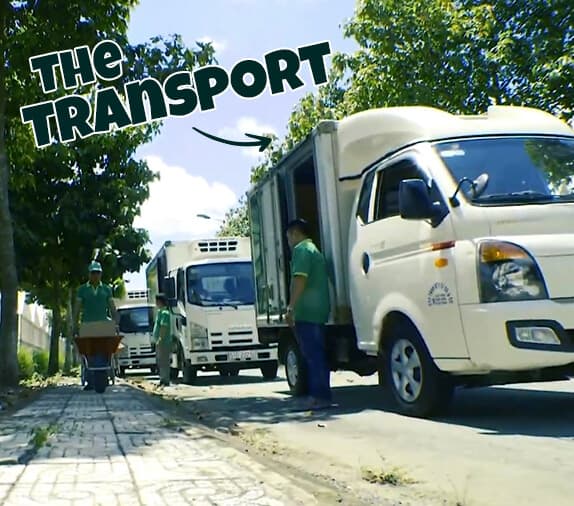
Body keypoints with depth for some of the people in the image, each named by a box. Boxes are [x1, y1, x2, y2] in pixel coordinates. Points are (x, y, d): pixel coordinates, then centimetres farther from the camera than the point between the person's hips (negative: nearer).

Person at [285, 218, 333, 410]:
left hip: (306, 312, -10)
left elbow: (300, 279, -18)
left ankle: (320, 396, -10)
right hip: (319, 311, 10)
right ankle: (321, 395, 16)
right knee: (317, 355, 12)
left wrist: (291, 307, -19)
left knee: (312, 355, -10)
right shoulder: (314, 250, 25)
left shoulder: (301, 249, -6)